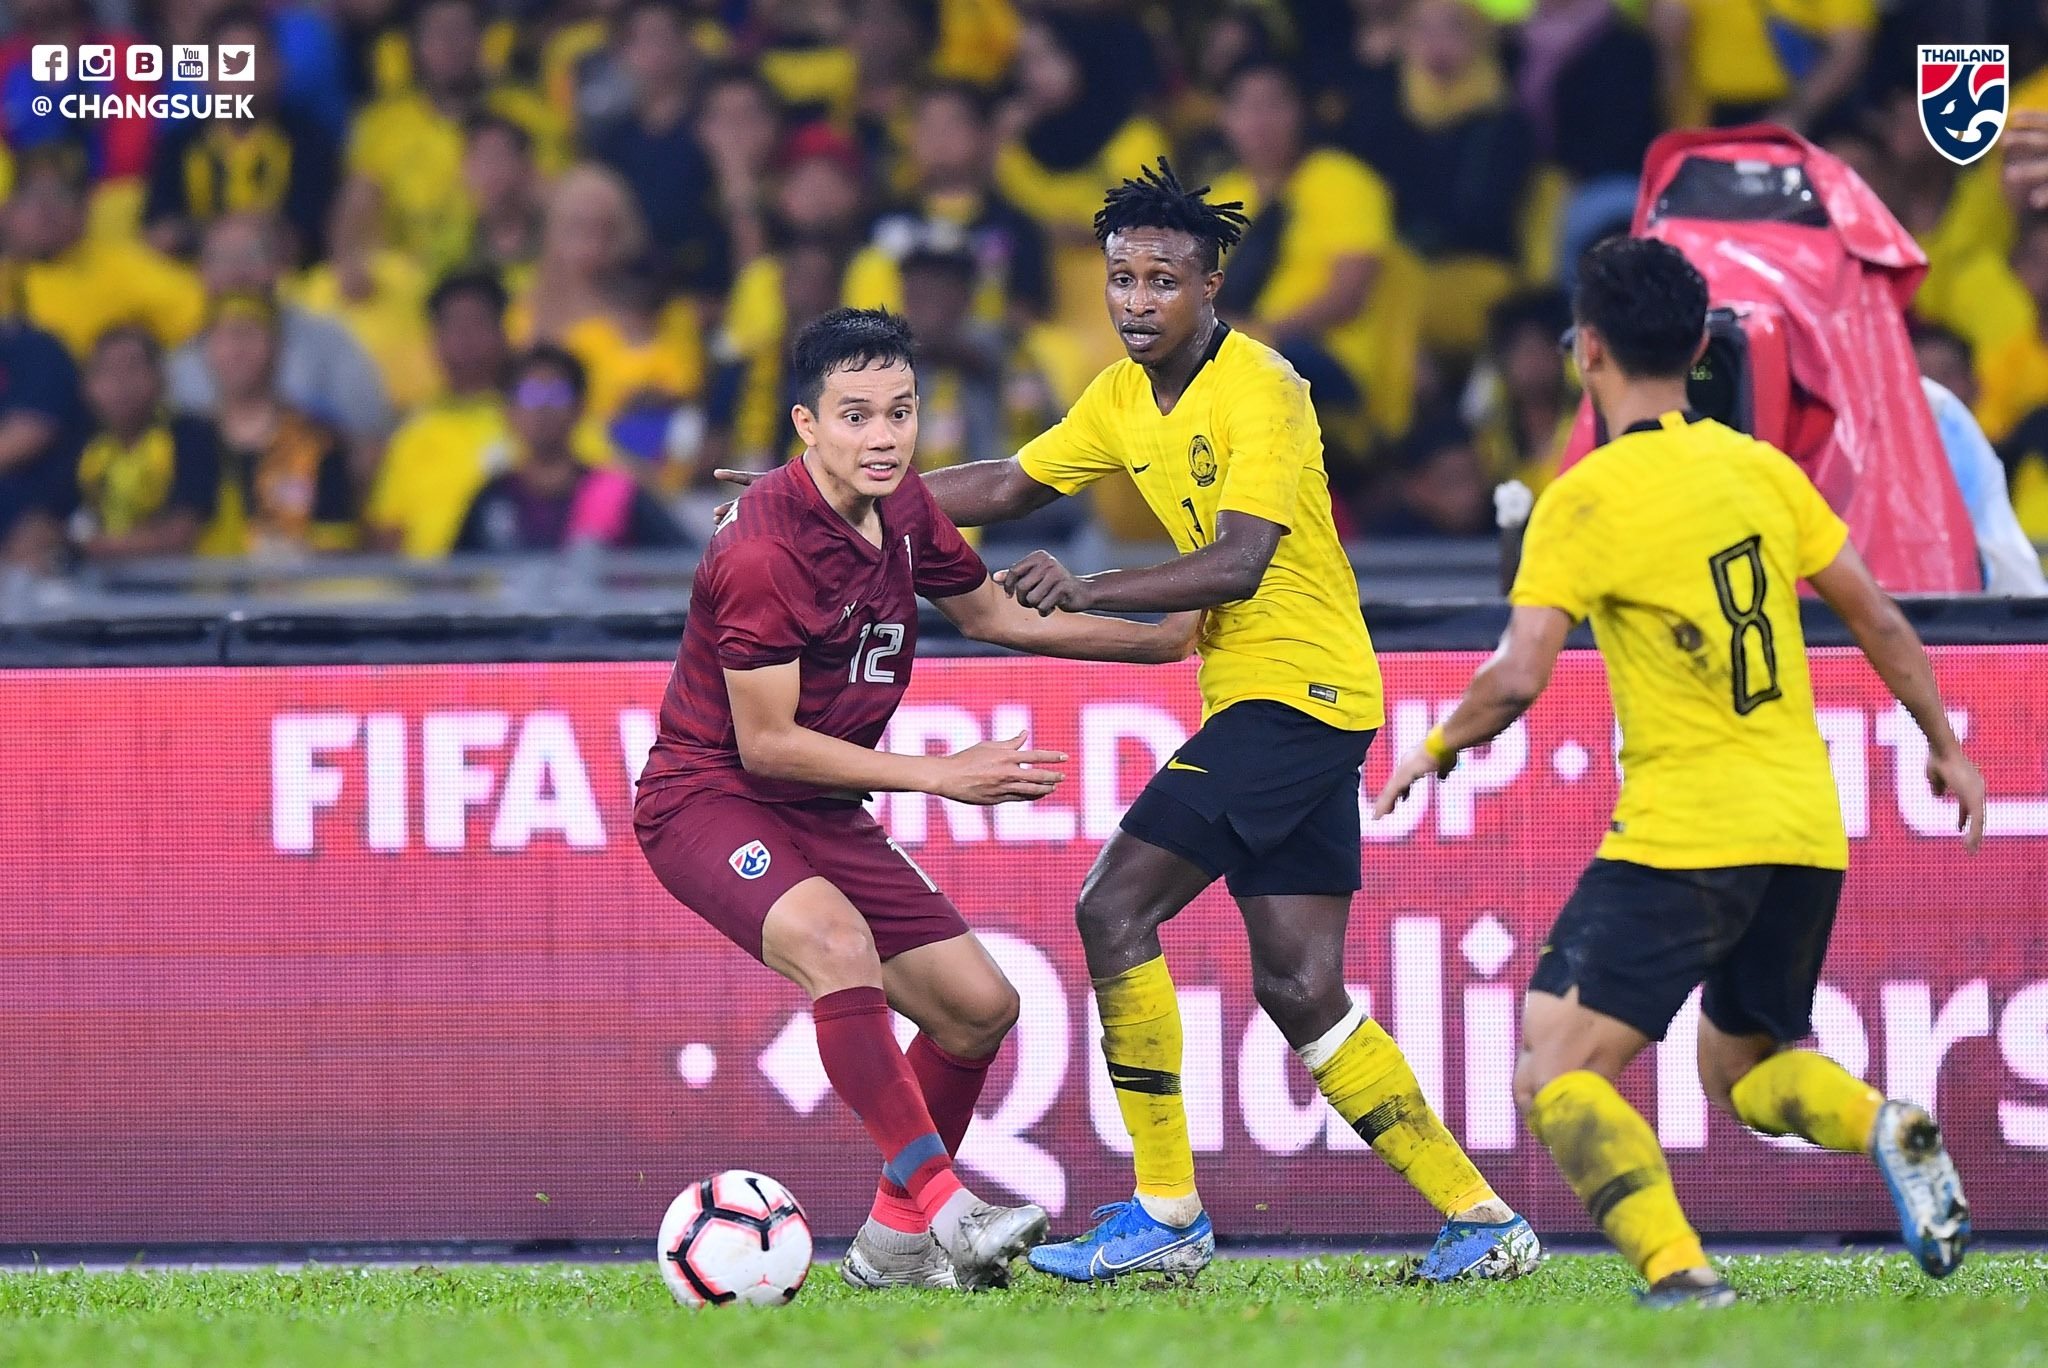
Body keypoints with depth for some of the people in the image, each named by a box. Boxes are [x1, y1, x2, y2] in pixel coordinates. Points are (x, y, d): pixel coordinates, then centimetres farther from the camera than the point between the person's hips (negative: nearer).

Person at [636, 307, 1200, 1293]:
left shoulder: (900, 509, 2)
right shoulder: (764, 551, -25)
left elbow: (989, 613, 20)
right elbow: (765, 742, -22)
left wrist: (1165, 640, 22)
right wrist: (941, 775, -20)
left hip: (821, 813, 9)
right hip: (708, 798, -9)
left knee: (980, 1005, 7)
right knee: (836, 941, -37)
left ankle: (895, 1243, 23)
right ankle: (940, 1204, -39)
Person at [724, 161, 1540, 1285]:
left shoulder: (1260, 391, -15)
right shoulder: (1126, 398, 11)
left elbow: (1238, 563, -25)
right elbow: (1008, 486, 20)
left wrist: (1084, 592, -35)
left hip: (1295, 689, -9)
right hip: (1253, 695, 9)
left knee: (1114, 910, -13)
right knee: (1300, 993, 5)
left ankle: (1165, 1214, -10)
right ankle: (1482, 1221, 8)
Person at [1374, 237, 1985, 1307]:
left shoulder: (1586, 500, -10)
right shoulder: (1761, 469, 7)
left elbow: (1518, 678, -15)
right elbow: (1881, 622, 11)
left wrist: (1432, 751, 4)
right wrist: (1945, 747, 24)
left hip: (1682, 836, -7)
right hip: (1807, 833, 7)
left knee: (1556, 1075, -4)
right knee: (1741, 1067, 23)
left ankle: (1677, 1271, -25)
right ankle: (1887, 1129, -8)